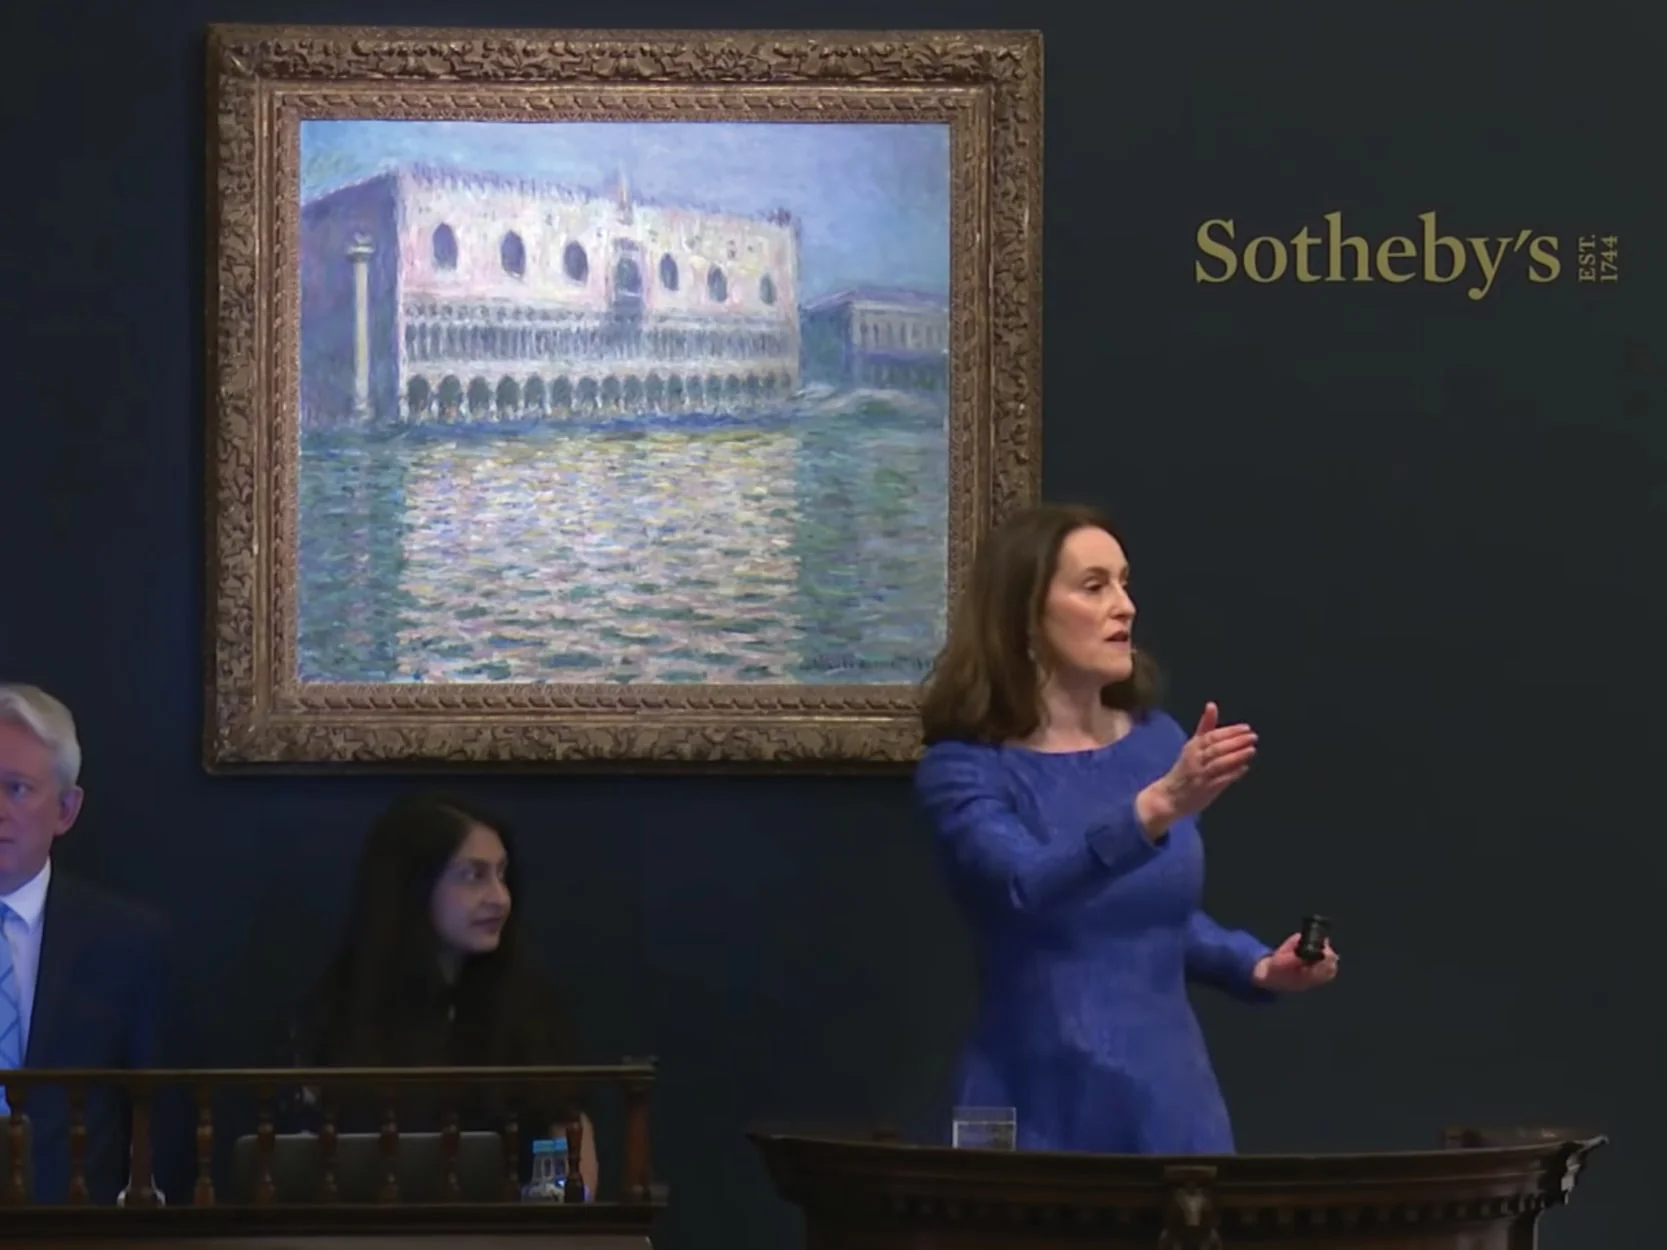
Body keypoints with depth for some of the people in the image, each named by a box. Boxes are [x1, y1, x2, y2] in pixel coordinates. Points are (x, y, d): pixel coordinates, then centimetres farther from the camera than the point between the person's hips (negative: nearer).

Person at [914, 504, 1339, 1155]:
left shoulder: (1158, 742, 5)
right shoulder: (965, 768, -10)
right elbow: (1031, 887, -30)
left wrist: (1258, 966, 2)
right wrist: (1158, 806, -43)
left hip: (1171, 1101, 5)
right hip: (1039, 1111, -5)